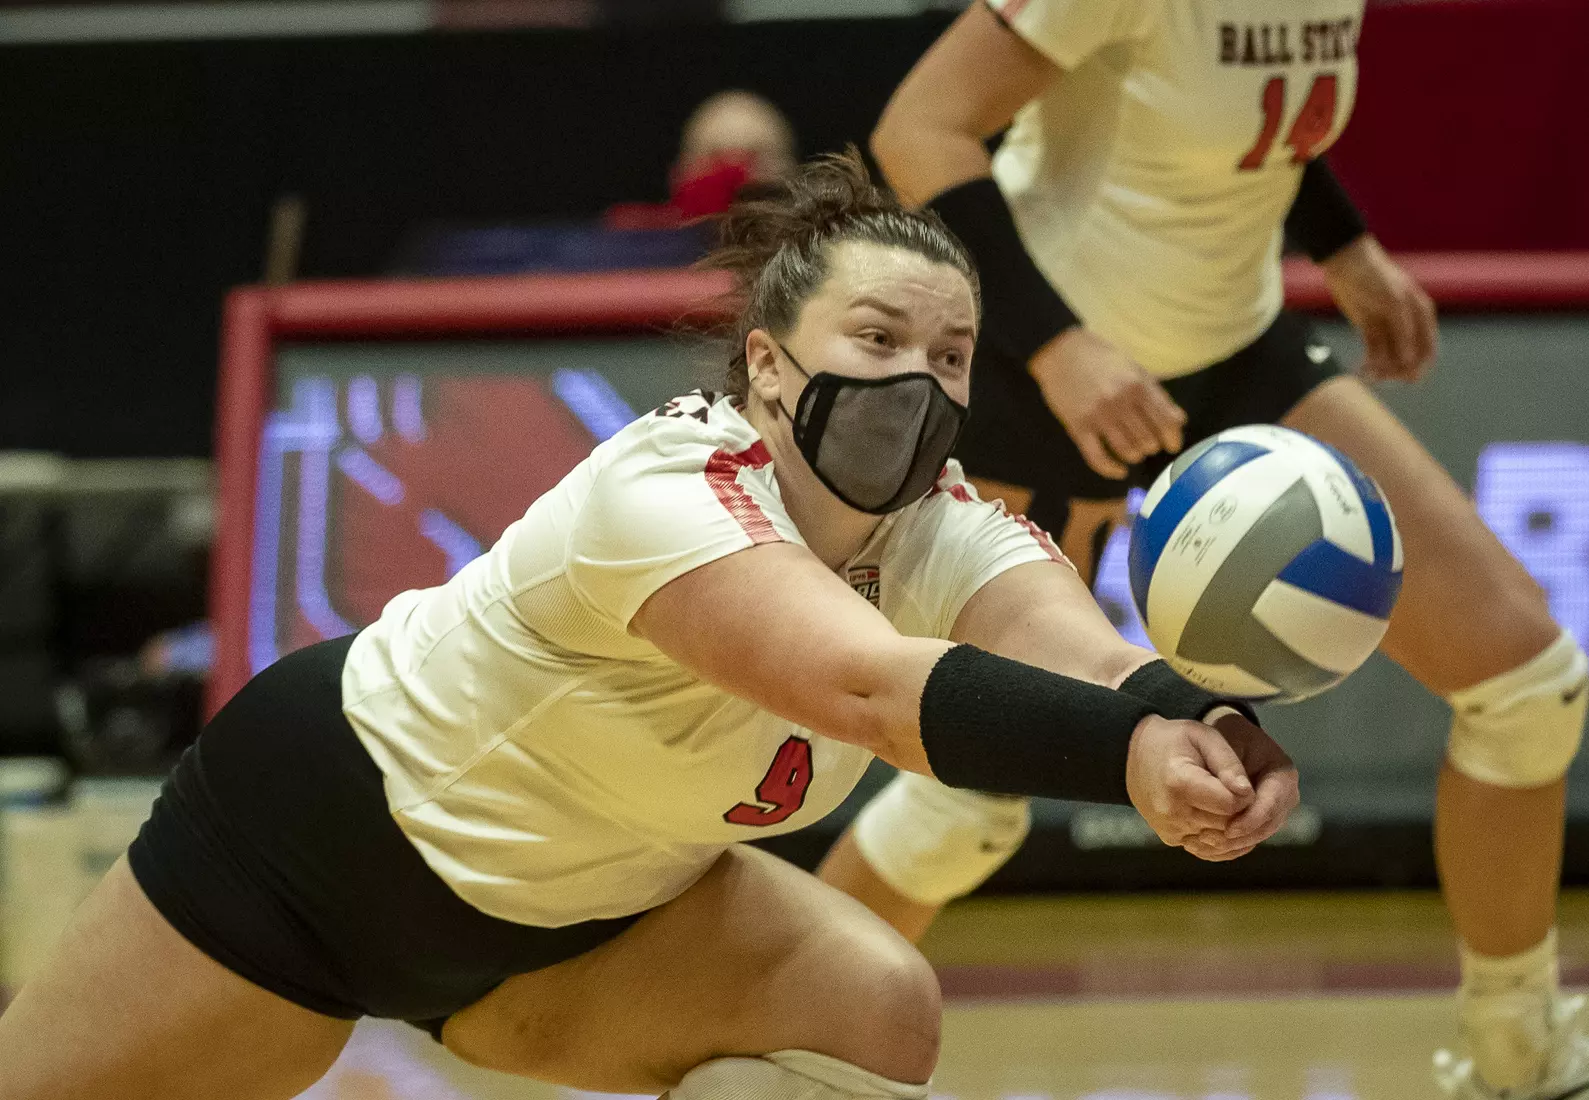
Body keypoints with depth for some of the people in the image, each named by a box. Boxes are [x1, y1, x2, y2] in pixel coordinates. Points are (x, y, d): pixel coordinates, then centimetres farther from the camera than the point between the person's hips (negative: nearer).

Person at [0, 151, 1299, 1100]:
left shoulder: (948, 536, -18)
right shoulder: (666, 495, -36)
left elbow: (1088, 660, -38)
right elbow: (868, 685, -53)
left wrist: (1201, 728, -61)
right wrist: (1127, 751, -67)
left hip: (570, 911, 6)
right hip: (328, 815, -6)